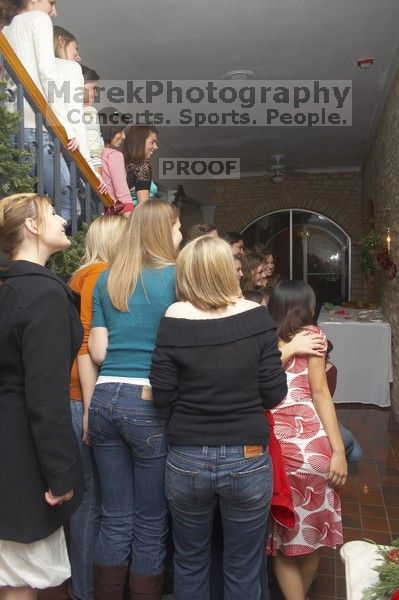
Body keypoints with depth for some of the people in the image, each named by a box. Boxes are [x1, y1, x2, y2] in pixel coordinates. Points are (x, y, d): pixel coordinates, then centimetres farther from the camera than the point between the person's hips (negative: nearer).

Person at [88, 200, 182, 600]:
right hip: (150, 404, -5)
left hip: (105, 399, 5)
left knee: (115, 519, 17)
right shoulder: (176, 277, -5)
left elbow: (97, 352, 7)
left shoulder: (107, 280, 10)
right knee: (151, 523, 12)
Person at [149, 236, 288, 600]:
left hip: (186, 460, 1)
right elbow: (274, 395, -9)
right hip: (247, 460, 0)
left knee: (190, 564, 24)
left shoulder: (174, 319, -10)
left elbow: (162, 398, -9)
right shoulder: (255, 316, -10)